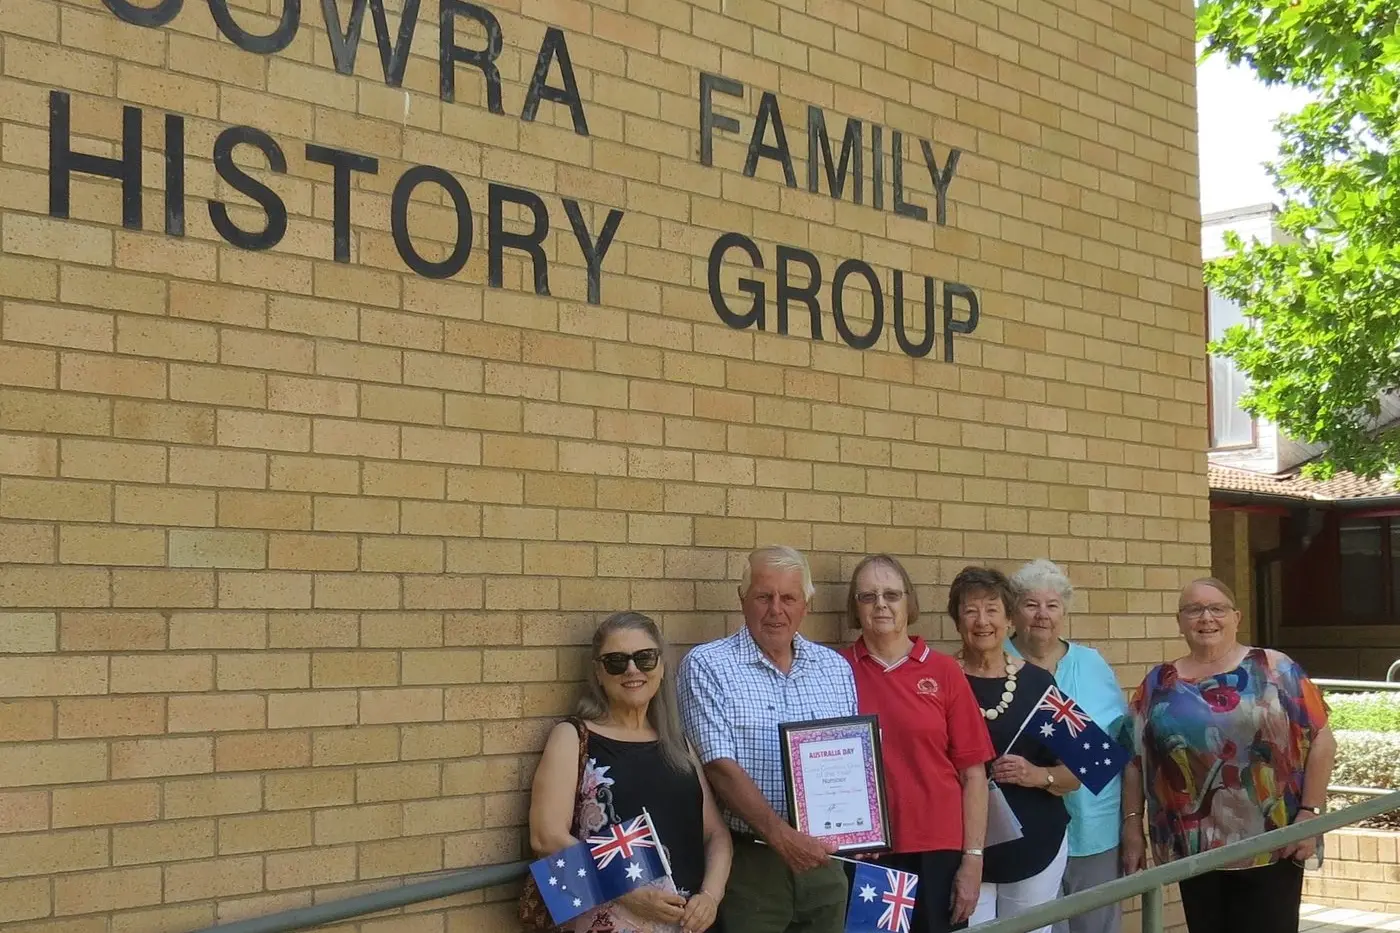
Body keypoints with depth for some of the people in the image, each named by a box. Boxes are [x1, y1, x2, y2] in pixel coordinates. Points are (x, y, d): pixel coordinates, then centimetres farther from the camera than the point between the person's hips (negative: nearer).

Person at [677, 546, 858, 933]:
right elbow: (721, 767, -14)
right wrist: (781, 835, -23)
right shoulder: (707, 665, -5)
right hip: (748, 859, -4)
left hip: (823, 857, 5)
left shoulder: (836, 668, 10)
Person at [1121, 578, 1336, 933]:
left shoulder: (1275, 670, 0)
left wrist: (1309, 812, -7)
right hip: (1193, 849, 3)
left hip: (1271, 846, -2)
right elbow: (1134, 758, 8)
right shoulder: (1159, 683, 7)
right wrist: (1132, 825, 3)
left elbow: (1321, 740, -2)